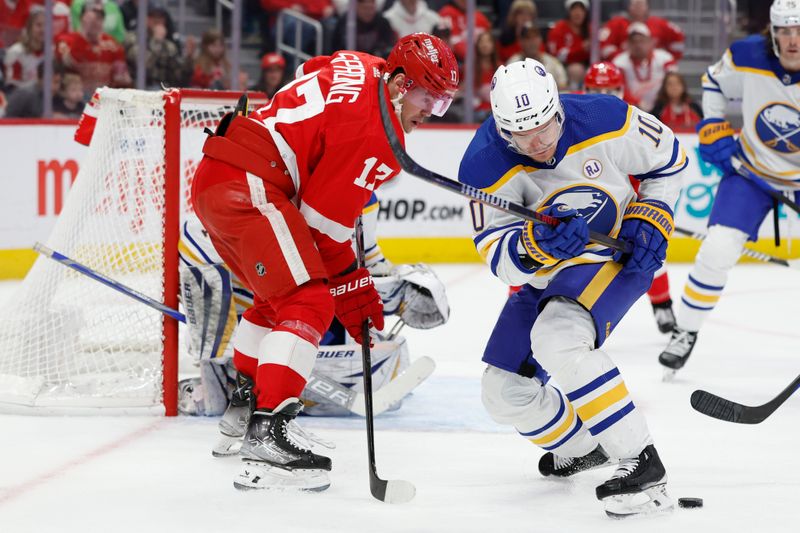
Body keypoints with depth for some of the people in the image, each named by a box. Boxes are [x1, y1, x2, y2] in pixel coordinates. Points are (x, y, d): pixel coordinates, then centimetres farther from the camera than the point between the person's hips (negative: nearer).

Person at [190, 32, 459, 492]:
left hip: (212, 177, 11)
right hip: (248, 187, -11)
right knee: (309, 303, -15)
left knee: (278, 296, 25)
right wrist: (356, 295, 0)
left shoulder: (358, 68, 15)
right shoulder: (375, 135, -10)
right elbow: (324, 223, -10)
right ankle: (268, 434, -25)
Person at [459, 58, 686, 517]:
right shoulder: (485, 165, -20)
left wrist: (650, 219, -13)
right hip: (546, 276, 5)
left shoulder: (605, 121, -22)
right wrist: (537, 244, -42)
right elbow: (499, 256, -21)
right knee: (505, 393, 1)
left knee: (557, 338, -34)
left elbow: (668, 158, -2)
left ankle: (643, 466, -31)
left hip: (619, 252, -5)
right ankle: (580, 447, 33)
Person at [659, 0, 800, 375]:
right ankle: (685, 332, 9)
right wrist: (714, 131, -5)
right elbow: (713, 82, 3)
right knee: (717, 249, -10)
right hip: (752, 169, 1)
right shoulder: (746, 58, -21)